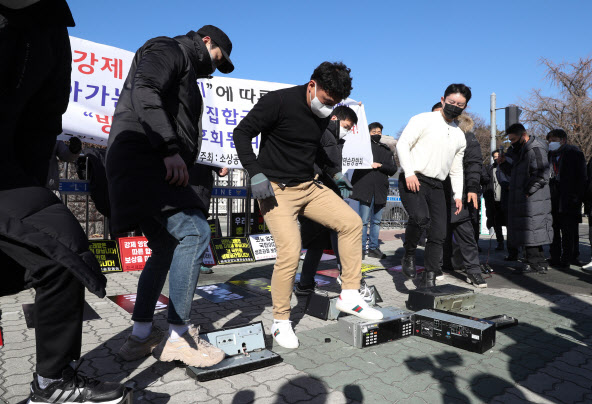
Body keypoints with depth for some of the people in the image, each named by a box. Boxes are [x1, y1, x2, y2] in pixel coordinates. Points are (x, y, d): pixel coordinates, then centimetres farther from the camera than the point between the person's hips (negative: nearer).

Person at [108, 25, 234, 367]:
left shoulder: (184, 72, 32)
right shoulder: (169, 50, 3)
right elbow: (144, 90, -18)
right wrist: (170, 148, -25)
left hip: (154, 168, 11)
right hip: (143, 160, -11)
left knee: (167, 248, 11)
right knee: (194, 232, -19)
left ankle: (141, 336, 18)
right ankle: (179, 336, -13)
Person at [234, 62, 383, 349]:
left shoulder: (323, 115, 7)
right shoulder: (279, 101, -14)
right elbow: (242, 133, -12)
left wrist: (334, 173, 17)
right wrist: (256, 174, -23)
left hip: (308, 187, 7)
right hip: (276, 189, -7)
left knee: (351, 222, -3)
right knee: (290, 253, -18)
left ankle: (350, 295, 7)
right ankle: (280, 321, 4)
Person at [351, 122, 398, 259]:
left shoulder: (386, 150, 18)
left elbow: (393, 169, 9)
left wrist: (380, 165, -6)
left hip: (380, 190, 4)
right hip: (366, 188, -4)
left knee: (376, 221, 8)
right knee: (364, 220, -6)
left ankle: (373, 248, 16)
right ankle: (361, 248, 1)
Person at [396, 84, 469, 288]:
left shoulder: (460, 136, 20)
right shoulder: (423, 120, 2)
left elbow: (456, 169, 24)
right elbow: (402, 144, -7)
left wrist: (458, 195, 14)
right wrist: (409, 173, -18)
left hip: (437, 186, 6)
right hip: (412, 180, -6)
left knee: (439, 234, -2)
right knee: (420, 217, -30)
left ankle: (428, 279, 7)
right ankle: (409, 255, -3)